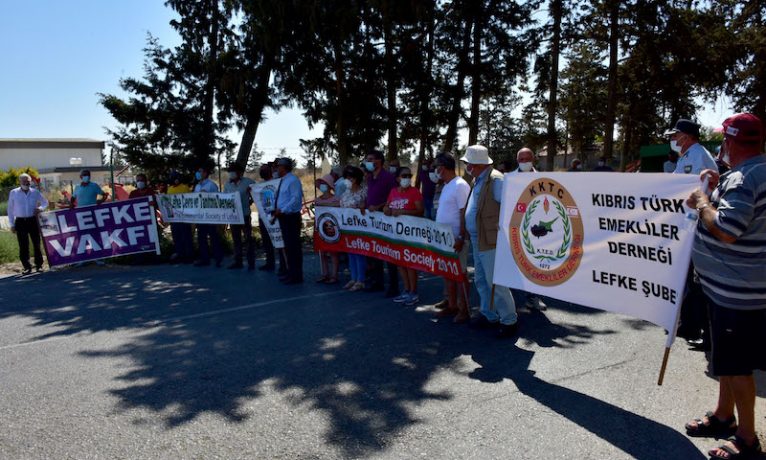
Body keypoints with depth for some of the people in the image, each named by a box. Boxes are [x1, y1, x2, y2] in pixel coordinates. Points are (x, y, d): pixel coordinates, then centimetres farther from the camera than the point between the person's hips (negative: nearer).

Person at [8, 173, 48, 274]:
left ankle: (39, 265, 15)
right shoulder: (13, 193, 4)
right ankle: (27, 267, 6)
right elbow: (10, 209, 7)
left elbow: (45, 202, 16)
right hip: (20, 222, 0)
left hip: (33, 220, 1)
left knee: (36, 244, 4)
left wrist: (41, 208, -8)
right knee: (23, 246, -1)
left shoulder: (35, 192, 5)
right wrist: (12, 224, 3)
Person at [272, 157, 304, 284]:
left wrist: (282, 210, -20)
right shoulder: (283, 181, 16)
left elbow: (296, 199, -21)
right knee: (288, 246, 16)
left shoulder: (293, 180, -13)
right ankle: (291, 273, 27)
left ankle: (296, 276, 3)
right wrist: (277, 210, 7)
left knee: (294, 246, -4)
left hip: (291, 217, -10)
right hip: (283, 217, 10)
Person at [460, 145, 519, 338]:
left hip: (490, 241, -10)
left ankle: (509, 320, 9)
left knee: (495, 282, -4)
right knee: (481, 281, 18)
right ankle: (489, 315, 32)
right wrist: (465, 227, 15)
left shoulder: (495, 180, -16)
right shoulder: (478, 181, 14)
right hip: (477, 241, 10)